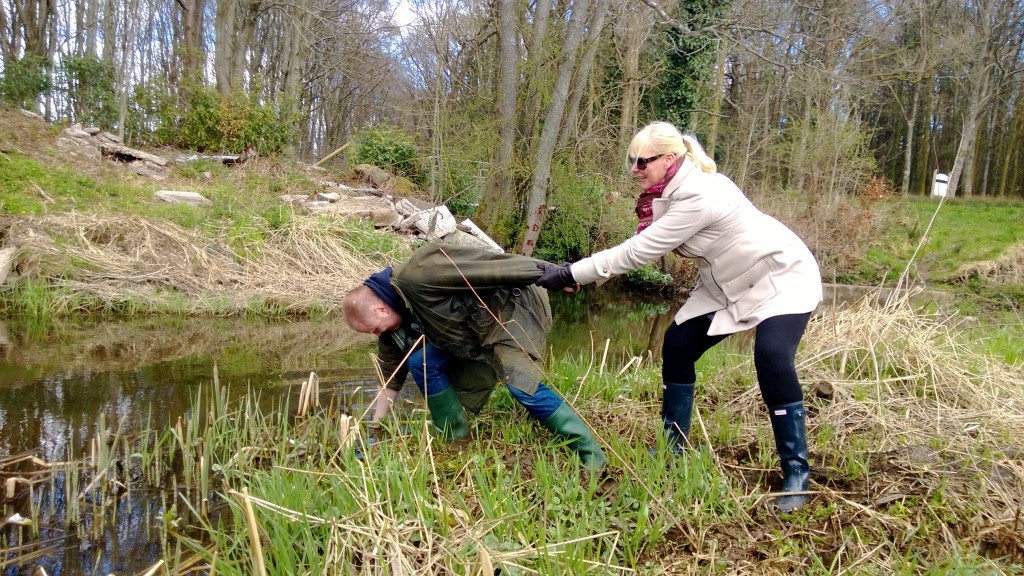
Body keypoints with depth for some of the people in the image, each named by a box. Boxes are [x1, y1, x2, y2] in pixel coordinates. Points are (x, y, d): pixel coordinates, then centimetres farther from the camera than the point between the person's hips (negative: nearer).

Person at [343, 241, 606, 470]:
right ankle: (456, 440, 9)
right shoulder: (395, 328, 1)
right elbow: (392, 373, 14)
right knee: (420, 361, -2)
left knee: (522, 384, -23)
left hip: (513, 308, -9)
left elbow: (485, 267, -29)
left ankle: (592, 457, -12)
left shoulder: (416, 276, -29)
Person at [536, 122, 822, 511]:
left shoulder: (698, 196, -33)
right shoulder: (675, 189, -5)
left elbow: (638, 251, -33)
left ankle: (796, 473, -12)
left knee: (772, 359, -28)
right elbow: (645, 247, -4)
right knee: (677, 345, 1)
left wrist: (568, 275, -31)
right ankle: (673, 447, 15)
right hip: (727, 284, 9)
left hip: (782, 278, -9)